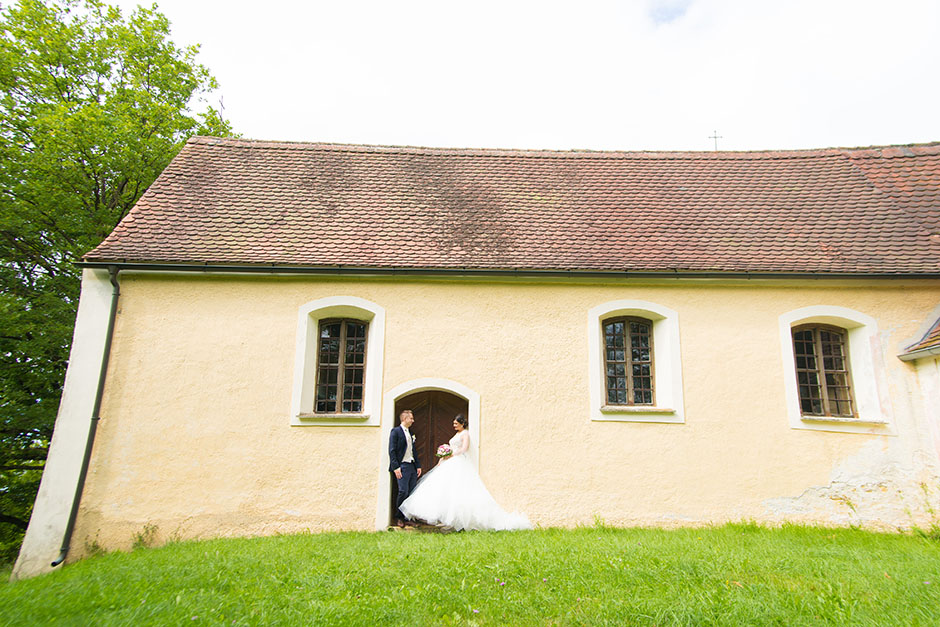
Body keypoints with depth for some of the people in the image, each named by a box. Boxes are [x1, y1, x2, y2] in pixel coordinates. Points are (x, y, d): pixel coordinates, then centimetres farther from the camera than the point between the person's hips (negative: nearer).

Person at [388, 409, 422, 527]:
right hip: (402, 466, -7)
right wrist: (395, 467, -17)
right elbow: (392, 451, -10)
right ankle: (399, 518, 5)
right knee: (403, 492, -10)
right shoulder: (396, 431, -4)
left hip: (412, 466, 7)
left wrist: (418, 465, 14)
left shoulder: (410, 433, 19)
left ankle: (407, 518, 12)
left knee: (412, 493, 5)